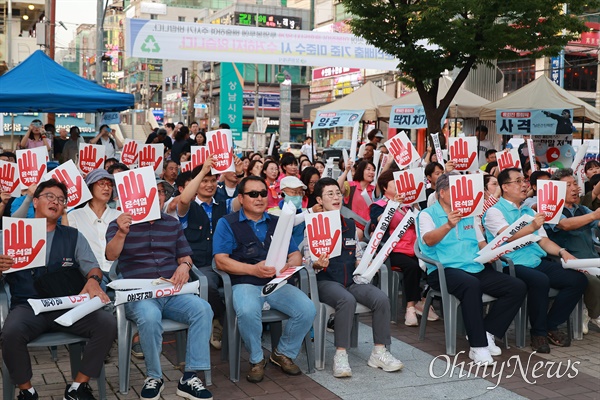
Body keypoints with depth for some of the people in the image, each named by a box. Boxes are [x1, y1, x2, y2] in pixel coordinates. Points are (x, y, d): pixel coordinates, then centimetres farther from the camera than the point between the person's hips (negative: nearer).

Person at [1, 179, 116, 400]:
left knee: (108, 324, -24)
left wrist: (93, 280, -16)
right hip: (27, 307, -2)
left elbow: (92, 267, 9)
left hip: (67, 306, 2)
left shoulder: (74, 237, 18)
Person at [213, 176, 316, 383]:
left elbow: (296, 255, 16)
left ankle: (283, 353, 7)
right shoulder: (227, 224, 7)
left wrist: (288, 265, -9)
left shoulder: (277, 223, 20)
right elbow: (221, 261, -4)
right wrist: (253, 269, -17)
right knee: (248, 312, -37)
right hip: (244, 284, -4)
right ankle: (257, 360, -7)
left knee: (307, 310, -22)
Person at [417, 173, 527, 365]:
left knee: (517, 287, -13)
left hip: (476, 268, 7)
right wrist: (448, 225, -35)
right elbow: (428, 240, -17)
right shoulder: (427, 214, 3)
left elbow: (481, 243, 23)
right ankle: (478, 346, -31)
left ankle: (486, 333, -8)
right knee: (471, 284, -39)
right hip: (444, 270, -6)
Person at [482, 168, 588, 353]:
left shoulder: (529, 211, 22)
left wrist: (562, 252, 1)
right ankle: (538, 333, -15)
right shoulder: (495, 211, -2)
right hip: (513, 266, -8)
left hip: (539, 262, 8)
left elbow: (544, 240, 19)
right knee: (540, 280, -36)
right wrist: (532, 227, -33)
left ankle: (551, 326, 3)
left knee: (578, 279, -9)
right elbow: (509, 236, -18)